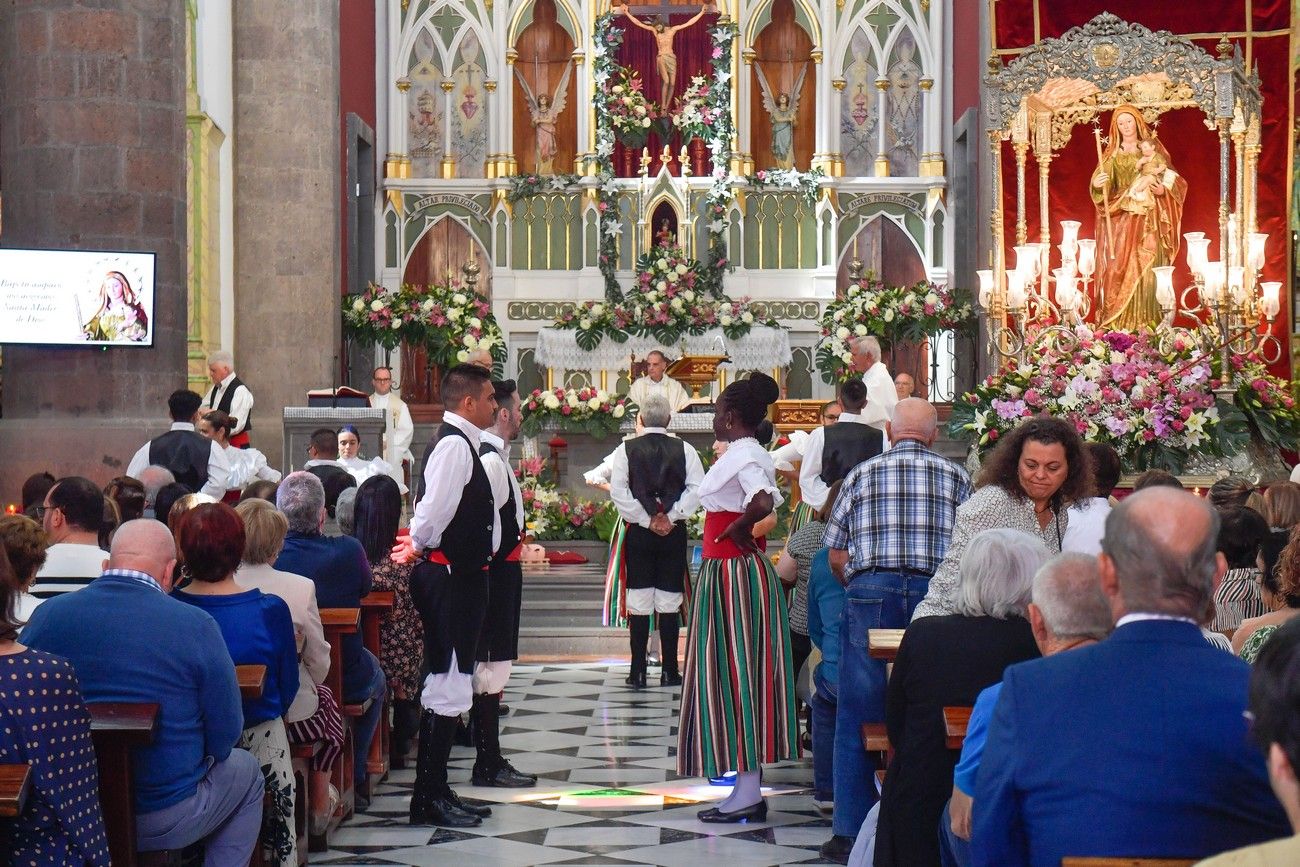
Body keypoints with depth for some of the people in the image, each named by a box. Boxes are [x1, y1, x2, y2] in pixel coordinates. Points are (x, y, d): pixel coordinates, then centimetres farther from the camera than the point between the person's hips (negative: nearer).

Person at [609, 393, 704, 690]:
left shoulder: (626, 450, -1)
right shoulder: (685, 450, 0)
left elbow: (618, 491, -9)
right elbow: (696, 489, -9)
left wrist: (647, 520, -6)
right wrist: (670, 517, -7)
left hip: (639, 532, 0)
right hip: (674, 532, 0)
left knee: (639, 602, 3)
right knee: (669, 604, 5)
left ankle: (638, 672, 2)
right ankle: (669, 671, 7)